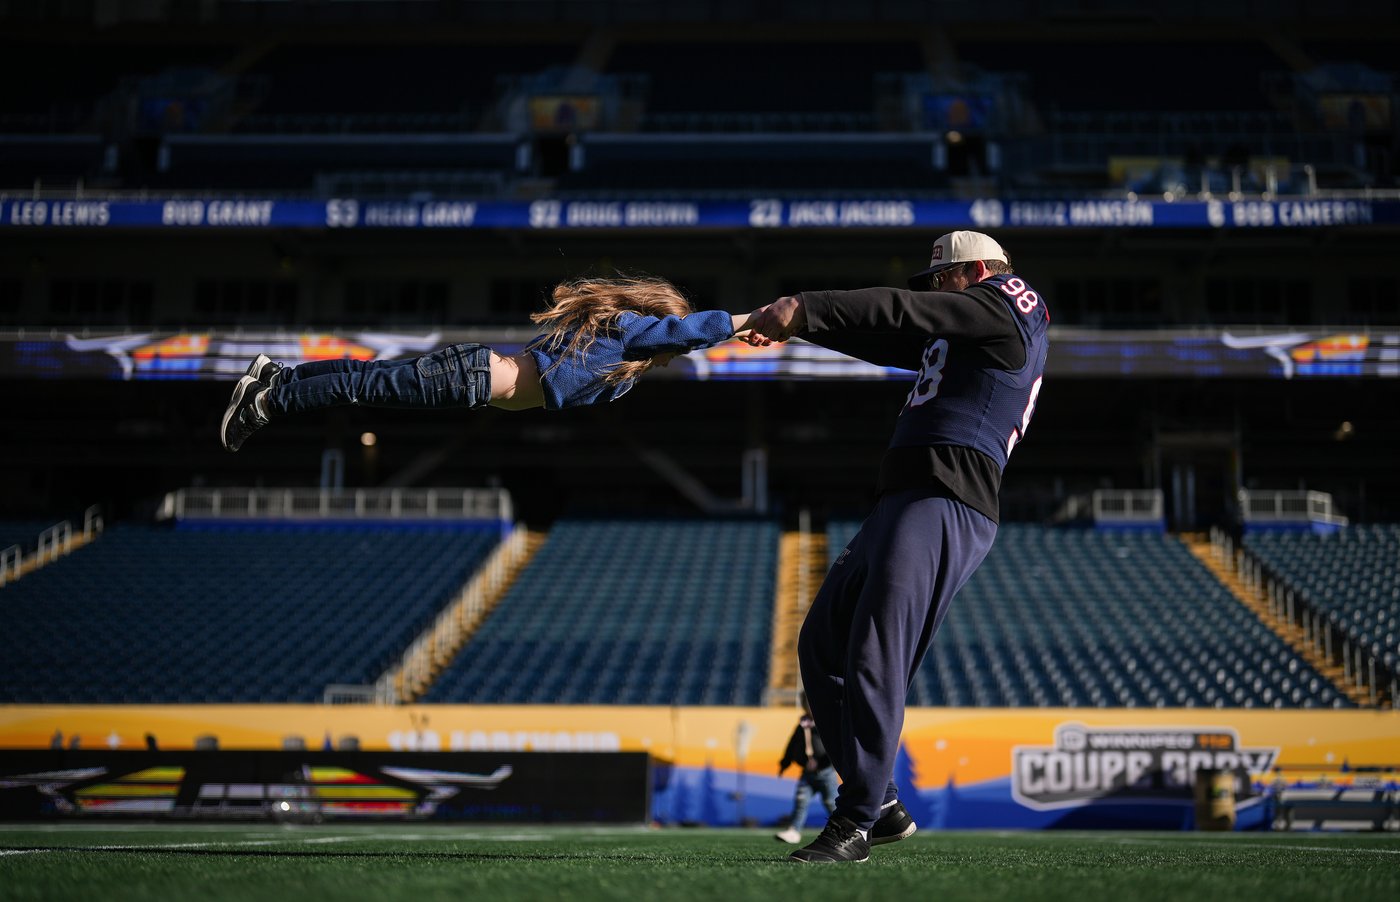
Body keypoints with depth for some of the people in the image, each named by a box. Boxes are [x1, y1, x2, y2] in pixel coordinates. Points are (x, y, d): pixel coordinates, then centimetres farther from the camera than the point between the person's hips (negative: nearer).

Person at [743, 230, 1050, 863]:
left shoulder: (1007, 303, 4)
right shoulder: (957, 334, 31)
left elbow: (904, 312, -4)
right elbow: (889, 340, 27)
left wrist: (804, 310, -4)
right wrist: (796, 324, 15)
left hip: (944, 507, -11)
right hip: (905, 503, 11)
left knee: (875, 657, -17)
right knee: (821, 645, 11)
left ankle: (856, 822, -14)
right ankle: (882, 805, 14)